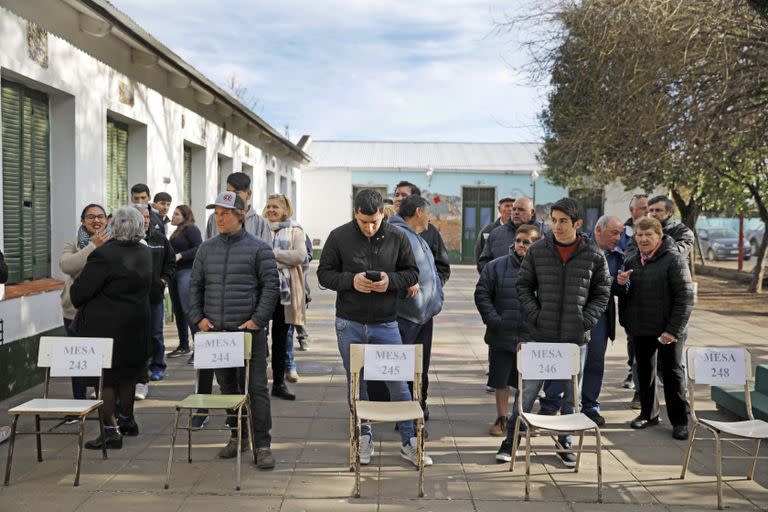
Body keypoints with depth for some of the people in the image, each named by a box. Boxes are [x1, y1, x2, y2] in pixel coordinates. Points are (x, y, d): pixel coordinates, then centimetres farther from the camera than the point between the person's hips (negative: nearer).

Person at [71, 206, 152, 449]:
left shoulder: (103, 254, -19)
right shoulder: (146, 253, 2)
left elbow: (78, 293, -16)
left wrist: (78, 303, 5)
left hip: (106, 326, -7)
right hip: (136, 326, 7)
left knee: (105, 377, 2)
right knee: (127, 375, 21)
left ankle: (111, 431, 3)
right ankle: (127, 420, 35)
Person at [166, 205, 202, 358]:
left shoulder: (191, 229, -6)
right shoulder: (177, 232, 21)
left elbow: (199, 248, -17)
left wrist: (180, 255, -21)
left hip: (186, 272, -9)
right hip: (174, 273, 9)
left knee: (188, 310, -15)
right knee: (177, 310, 11)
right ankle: (183, 346, 19)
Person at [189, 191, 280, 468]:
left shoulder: (259, 248, -1)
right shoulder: (206, 248, 13)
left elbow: (271, 286, -4)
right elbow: (195, 285, 17)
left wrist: (258, 320, -11)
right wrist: (198, 317, 5)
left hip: (250, 331, -5)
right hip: (215, 331, 5)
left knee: (255, 387, -4)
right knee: (227, 386, 13)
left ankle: (262, 445, 1)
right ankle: (237, 436, 26)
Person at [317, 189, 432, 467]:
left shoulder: (397, 237, -2)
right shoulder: (339, 237, -4)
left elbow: (412, 273, 5)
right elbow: (324, 274, 1)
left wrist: (390, 281, -16)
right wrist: (351, 280, -18)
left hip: (386, 323, 0)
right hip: (350, 324, 0)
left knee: (399, 383, 3)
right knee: (356, 383, 11)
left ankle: (409, 442, 17)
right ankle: (364, 439, 27)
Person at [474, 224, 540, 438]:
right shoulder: (496, 266, -1)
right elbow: (482, 294, 0)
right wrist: (493, 320, -9)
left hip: (531, 336, 0)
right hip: (502, 335, 0)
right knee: (501, 380, 10)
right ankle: (502, 419, 26)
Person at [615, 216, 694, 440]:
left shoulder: (673, 259, -10)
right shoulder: (632, 261, 9)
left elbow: (685, 297, -14)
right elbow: (625, 296, 18)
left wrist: (673, 330, -18)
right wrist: (621, 284, -7)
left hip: (668, 330, -6)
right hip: (640, 329, 6)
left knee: (672, 372, 2)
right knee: (644, 371, 14)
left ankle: (679, 420, 13)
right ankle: (648, 413, 29)